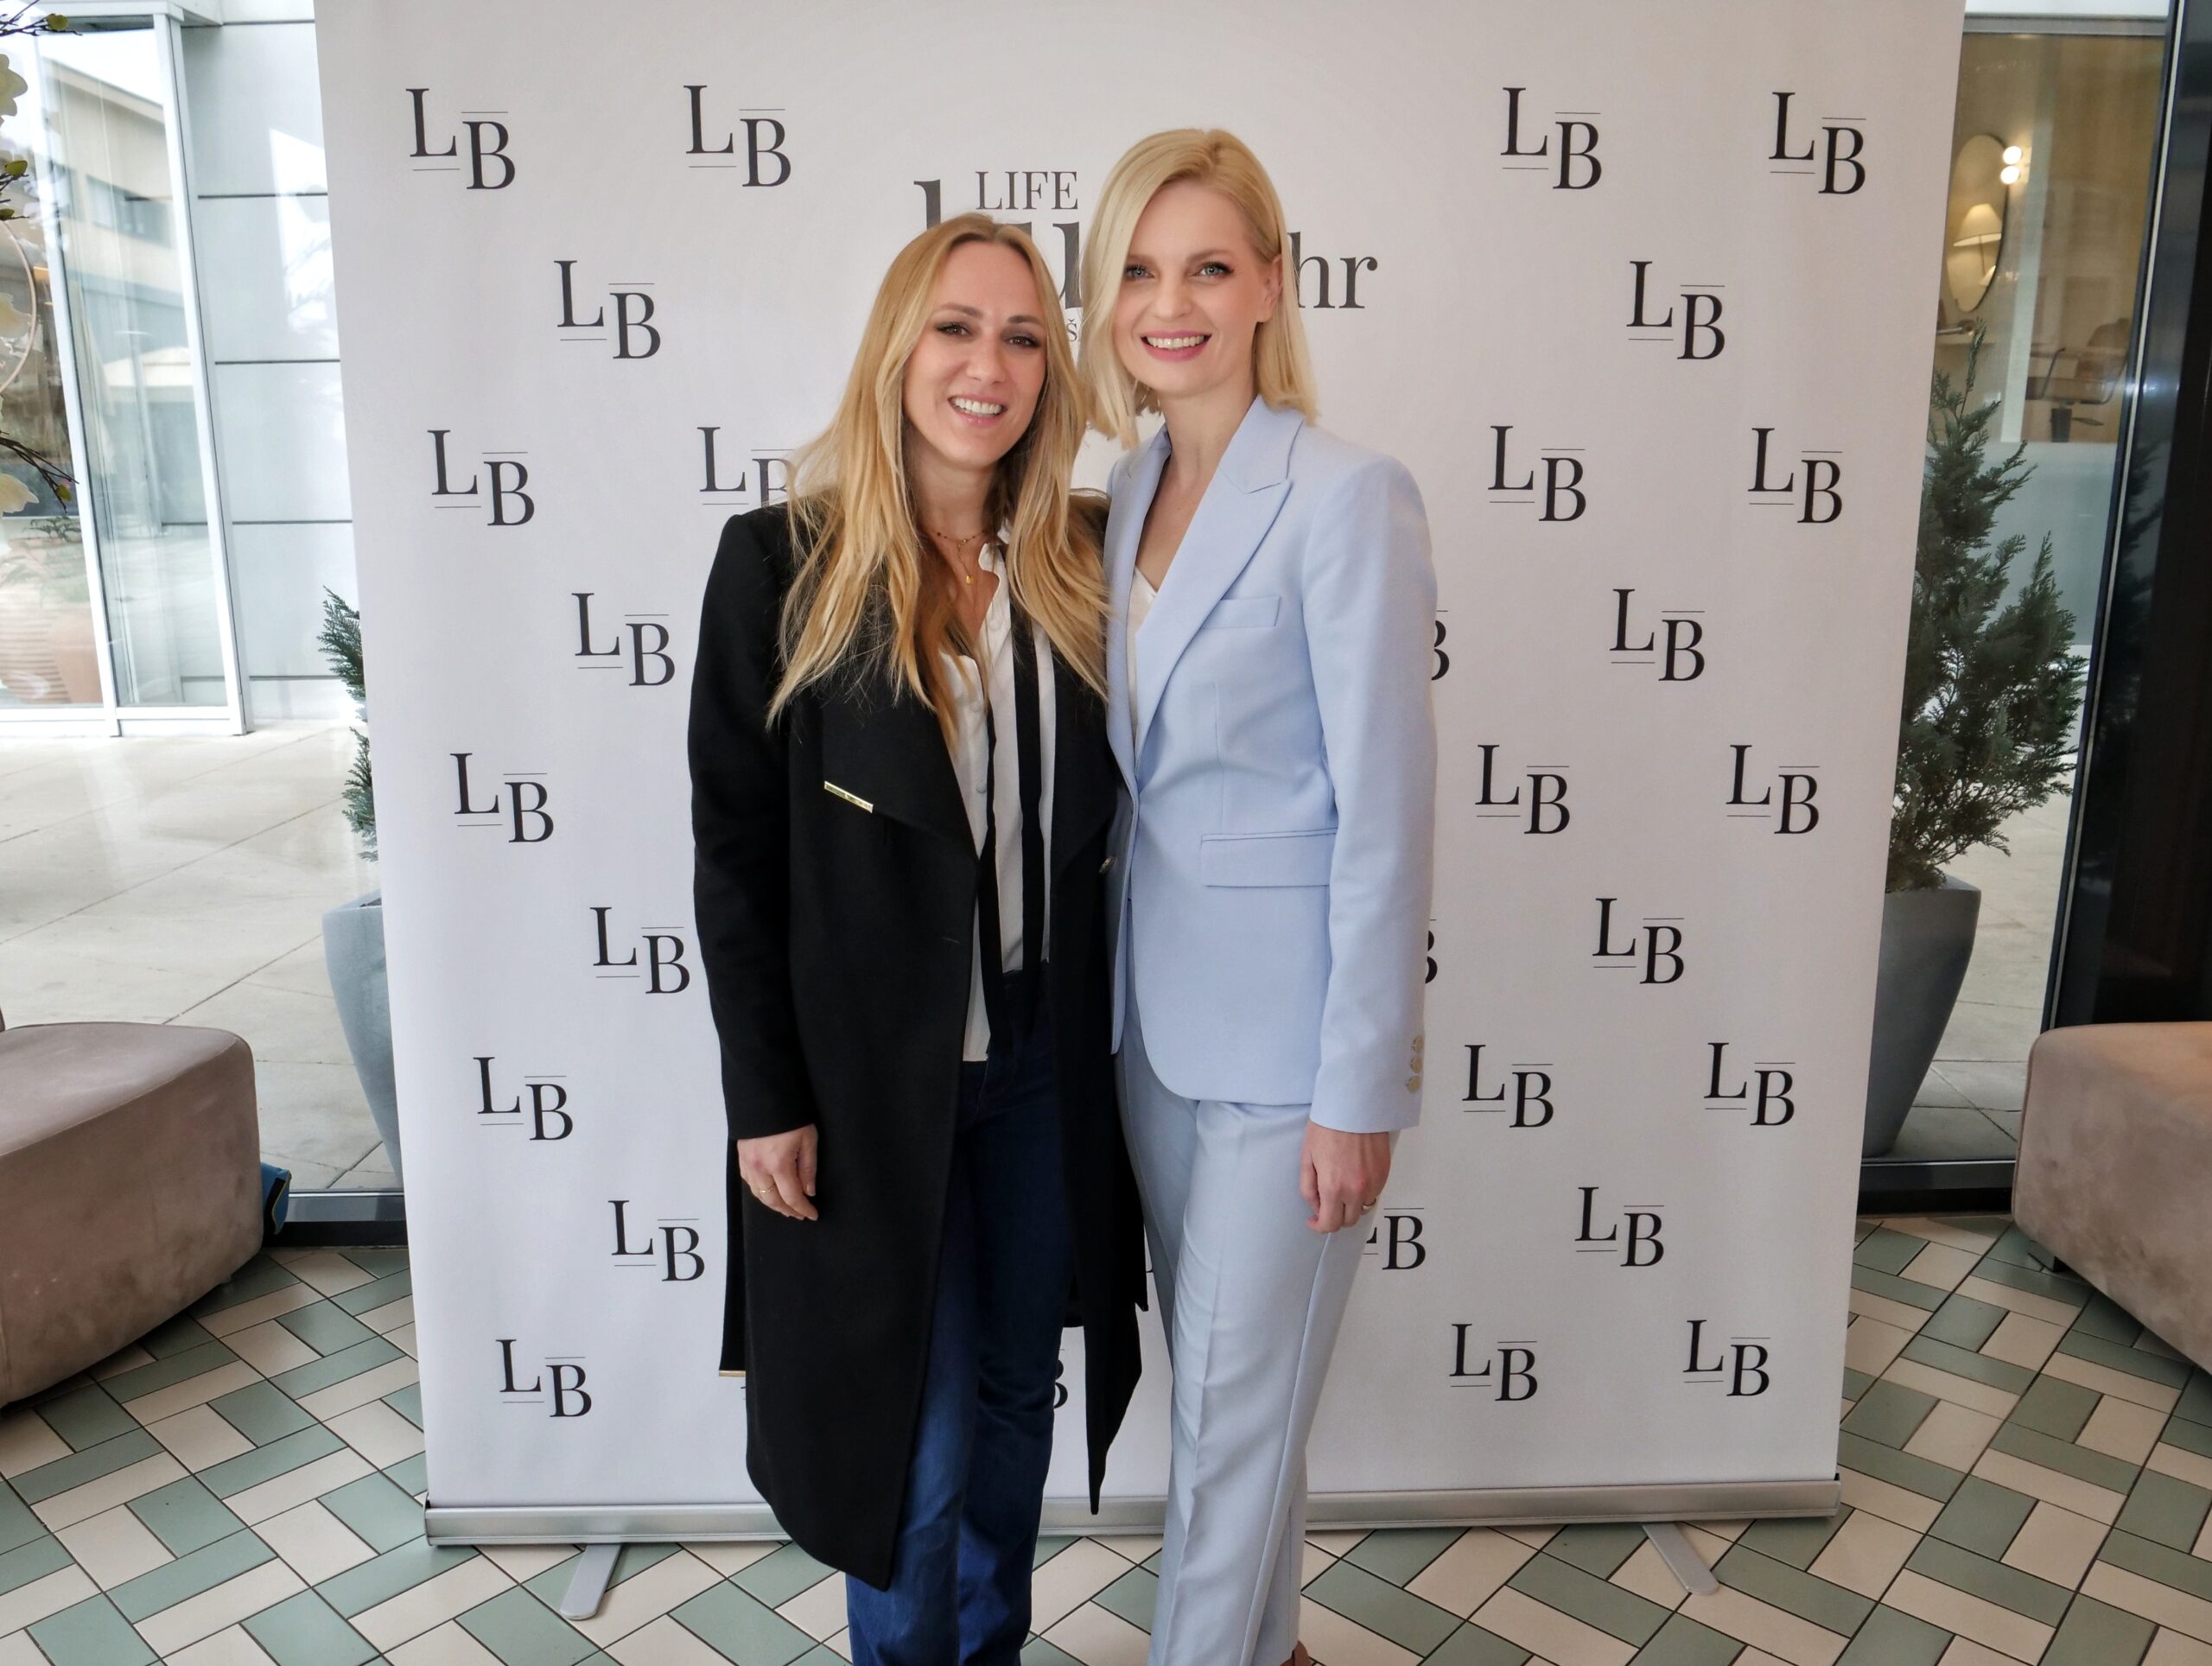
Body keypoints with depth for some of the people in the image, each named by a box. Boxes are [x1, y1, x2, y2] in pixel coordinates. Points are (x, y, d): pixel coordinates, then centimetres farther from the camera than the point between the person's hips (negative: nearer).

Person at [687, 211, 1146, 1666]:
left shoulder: (1078, 567, 1)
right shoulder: (785, 565, -9)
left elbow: (1095, 820, 6)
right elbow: (736, 853, -8)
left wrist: (1105, 1038, 3)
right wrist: (766, 1101, -10)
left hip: (1045, 1061, 4)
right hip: (873, 1071, -4)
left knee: (1014, 1395, 19)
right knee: (915, 1435, 7)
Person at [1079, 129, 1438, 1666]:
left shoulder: (1346, 499, -16)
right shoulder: (1131, 493, 7)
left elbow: (1385, 819, -17)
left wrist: (1360, 1091, -15)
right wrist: (1119, 991, 11)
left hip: (1283, 1033, -7)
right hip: (1153, 1014, 7)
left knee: (1237, 1405, 8)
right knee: (1210, 1376, 22)